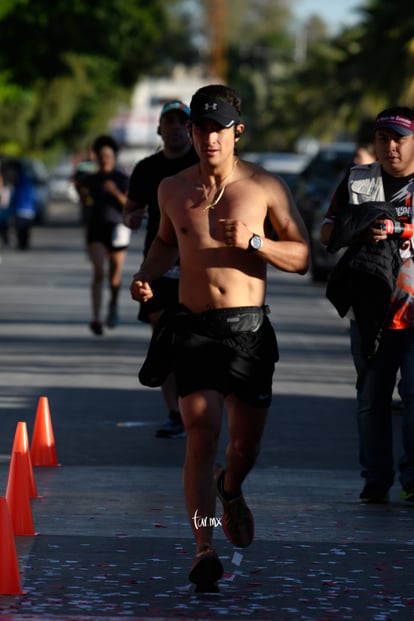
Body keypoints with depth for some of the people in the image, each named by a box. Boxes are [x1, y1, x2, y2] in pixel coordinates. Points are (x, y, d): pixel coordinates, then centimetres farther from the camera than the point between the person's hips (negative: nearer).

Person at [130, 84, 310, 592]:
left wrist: (254, 241, -16)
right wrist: (146, 274, 8)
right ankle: (204, 550, -17)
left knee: (247, 440, 9)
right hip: (194, 326, 0)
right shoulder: (172, 190, 7)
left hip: (250, 326, 0)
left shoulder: (265, 187, -1)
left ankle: (230, 491, 45)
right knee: (201, 433, -15)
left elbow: (303, 257, 0)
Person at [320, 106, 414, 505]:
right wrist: (361, 232, -11)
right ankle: (376, 479, 13)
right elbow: (327, 232, 9)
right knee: (371, 397, 6)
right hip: (370, 308, 3)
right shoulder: (357, 182, 10)